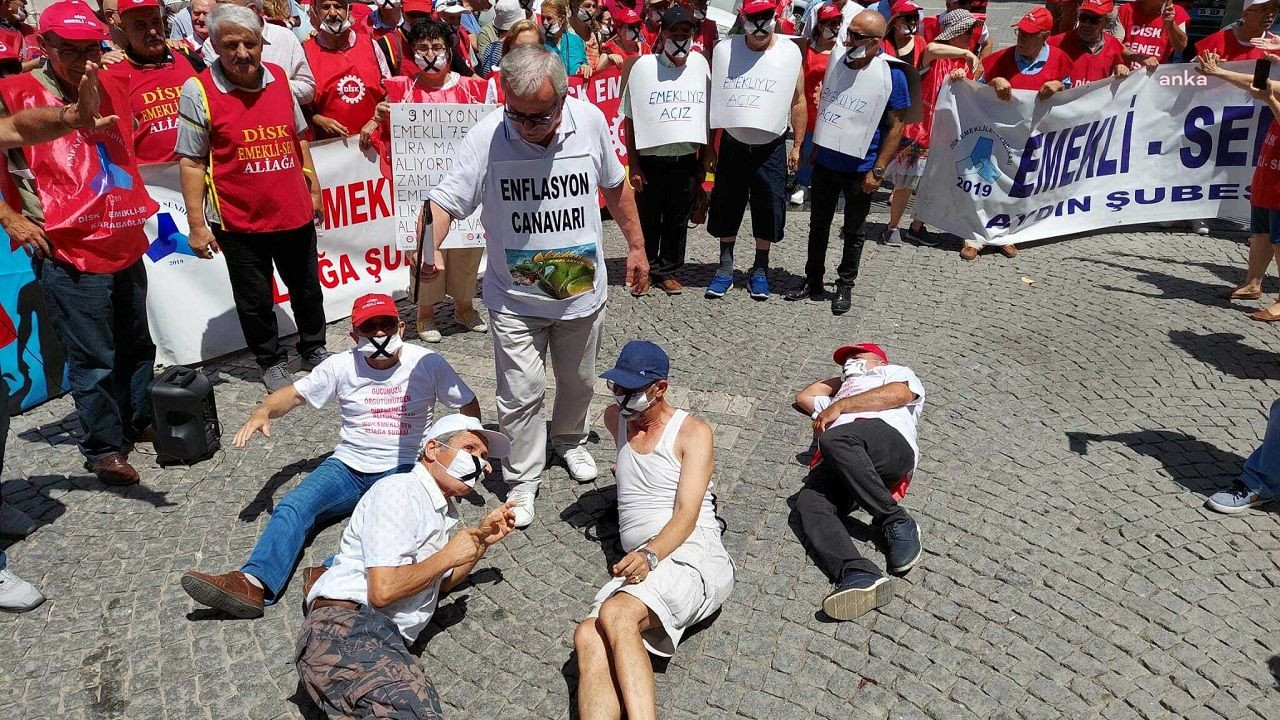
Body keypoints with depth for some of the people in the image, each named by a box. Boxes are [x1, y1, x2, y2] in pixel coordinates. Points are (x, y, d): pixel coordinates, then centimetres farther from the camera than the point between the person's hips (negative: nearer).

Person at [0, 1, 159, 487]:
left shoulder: (110, 92, 11)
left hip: (125, 246, 6)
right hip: (69, 252, -6)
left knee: (137, 345, 16)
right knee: (93, 359, 0)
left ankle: (139, 423, 33)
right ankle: (102, 448, 14)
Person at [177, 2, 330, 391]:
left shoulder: (279, 78, 3)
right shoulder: (198, 90, -10)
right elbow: (191, 162, -9)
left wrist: (313, 189, 15)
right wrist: (197, 224, -11)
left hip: (295, 213, 4)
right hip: (239, 221, -4)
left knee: (306, 288, 18)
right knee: (255, 300, 9)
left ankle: (314, 349, 38)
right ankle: (272, 362, 29)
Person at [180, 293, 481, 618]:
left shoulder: (427, 363, -1)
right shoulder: (341, 366, 4)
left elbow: (469, 405, 7)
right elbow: (294, 394, 8)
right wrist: (262, 412, -14)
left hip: (402, 469, -2)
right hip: (348, 466, 3)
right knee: (291, 507, -24)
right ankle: (254, 583, -41)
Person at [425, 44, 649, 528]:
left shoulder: (590, 121, -11)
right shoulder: (486, 136, -20)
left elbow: (615, 186, 4)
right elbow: (445, 199, -21)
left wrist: (636, 247, 10)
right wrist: (429, 248, -41)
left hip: (582, 290, 3)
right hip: (515, 297, -3)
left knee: (578, 382, 22)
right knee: (521, 394, 2)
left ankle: (570, 440, 51)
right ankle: (522, 479, 24)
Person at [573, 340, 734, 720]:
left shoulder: (694, 432, 2)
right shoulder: (616, 419, 19)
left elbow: (686, 515, -8)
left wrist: (651, 553, -27)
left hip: (694, 560, -5)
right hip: (643, 568, 5)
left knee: (615, 614, -33)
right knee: (588, 637, -26)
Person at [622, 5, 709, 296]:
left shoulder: (699, 63, 3)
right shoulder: (643, 66, -7)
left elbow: (705, 113, 10)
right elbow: (630, 119, -5)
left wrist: (703, 159, 10)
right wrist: (634, 164, -8)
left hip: (687, 160, 3)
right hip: (651, 159, -3)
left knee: (678, 221, 11)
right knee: (648, 221, 8)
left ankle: (667, 271, 25)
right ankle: (645, 270, 24)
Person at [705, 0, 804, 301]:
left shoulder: (791, 52, -5)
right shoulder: (724, 50, -5)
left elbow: (798, 101, 3)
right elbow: (711, 99, 3)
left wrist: (797, 146, 1)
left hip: (771, 148, -1)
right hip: (732, 144, 1)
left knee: (768, 209, 3)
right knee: (727, 207, 7)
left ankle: (760, 270, 21)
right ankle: (725, 267, 22)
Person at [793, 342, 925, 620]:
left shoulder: (895, 371, 32)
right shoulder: (840, 396, 51)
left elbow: (899, 393, 9)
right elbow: (803, 397, 55)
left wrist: (841, 405, 5)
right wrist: (845, 380, 56)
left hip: (891, 445, -4)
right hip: (836, 464, 5)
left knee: (836, 439, -39)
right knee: (808, 501, -30)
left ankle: (897, 522, -28)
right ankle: (858, 576, -50)